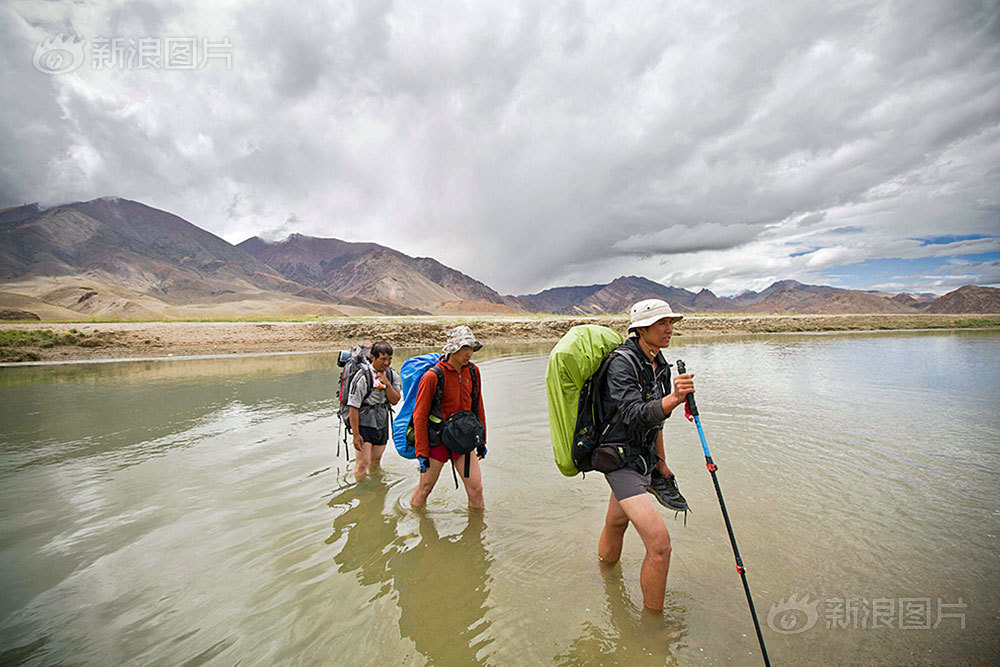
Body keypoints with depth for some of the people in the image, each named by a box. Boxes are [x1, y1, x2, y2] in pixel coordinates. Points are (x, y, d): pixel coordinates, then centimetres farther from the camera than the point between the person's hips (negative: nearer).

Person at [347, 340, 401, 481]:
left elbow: (394, 400, -4)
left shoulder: (392, 375, -1)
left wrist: (387, 384, -21)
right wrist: (356, 434, -18)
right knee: (362, 463, -9)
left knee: (376, 461, 19)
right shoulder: (363, 377, -19)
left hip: (382, 425, 5)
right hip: (364, 425, -5)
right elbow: (353, 407, -17)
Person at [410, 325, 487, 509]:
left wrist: (481, 440, 13)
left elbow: (478, 407, 10)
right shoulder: (432, 376, -18)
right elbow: (420, 416, -12)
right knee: (425, 487, 11)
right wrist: (421, 452, -11)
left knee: (476, 487, 3)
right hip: (437, 440, -4)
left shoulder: (473, 371, -1)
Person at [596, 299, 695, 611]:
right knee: (659, 542, -12)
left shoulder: (658, 363, 8)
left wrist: (661, 461, 20)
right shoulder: (623, 363, -19)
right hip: (620, 459, -8)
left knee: (617, 523, 25)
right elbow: (635, 415, -29)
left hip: (643, 457, 8)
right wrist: (673, 399, -44)